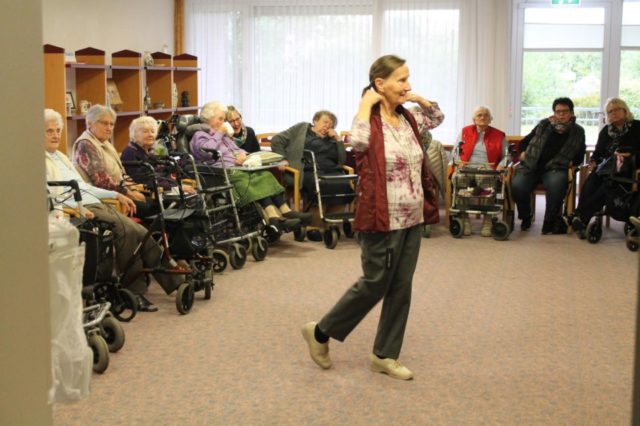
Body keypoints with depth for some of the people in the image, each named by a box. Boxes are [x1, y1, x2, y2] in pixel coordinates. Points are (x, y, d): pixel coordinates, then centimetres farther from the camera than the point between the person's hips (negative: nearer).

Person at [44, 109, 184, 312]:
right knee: (126, 229, -28)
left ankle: (175, 282, -9)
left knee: (140, 233, -10)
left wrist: (116, 195, 19)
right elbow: (49, 195, -14)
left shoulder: (60, 156, 26)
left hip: (94, 203, 8)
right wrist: (78, 207, -27)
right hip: (79, 211, -8)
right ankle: (133, 289, -19)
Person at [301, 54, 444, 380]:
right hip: (383, 220, -8)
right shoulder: (371, 122, -14)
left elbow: (438, 118, 28)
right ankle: (320, 332, 22)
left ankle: (384, 355, 24)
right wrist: (366, 104, -23)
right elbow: (358, 141, -38)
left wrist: (419, 99, 9)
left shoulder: (408, 119, 8)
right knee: (374, 286, 3)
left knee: (401, 289, 11)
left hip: (413, 220, 8)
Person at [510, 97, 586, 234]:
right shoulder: (543, 125, 14)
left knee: (556, 183, -39)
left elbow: (579, 156, 21)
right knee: (517, 185, -29)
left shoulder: (577, 132, 13)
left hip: (555, 168, -1)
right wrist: (523, 152, 6)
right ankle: (525, 216, 2)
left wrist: (572, 162, 0)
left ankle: (550, 221, -18)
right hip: (531, 166, 1)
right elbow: (525, 141, 26)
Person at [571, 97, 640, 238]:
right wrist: (593, 161, -4)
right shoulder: (606, 130, 21)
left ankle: (579, 217, -41)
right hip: (607, 167, 4)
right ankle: (581, 219, -42)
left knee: (608, 183, -35)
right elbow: (598, 151, 18)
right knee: (592, 179, -31)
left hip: (627, 169, -4)